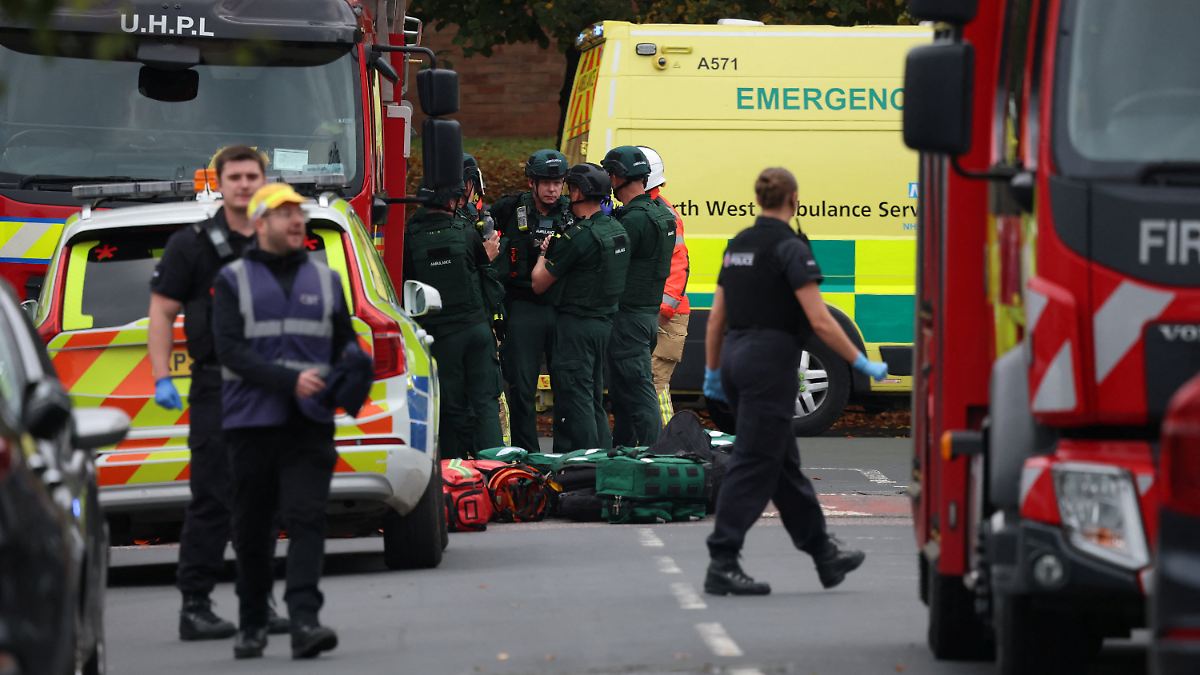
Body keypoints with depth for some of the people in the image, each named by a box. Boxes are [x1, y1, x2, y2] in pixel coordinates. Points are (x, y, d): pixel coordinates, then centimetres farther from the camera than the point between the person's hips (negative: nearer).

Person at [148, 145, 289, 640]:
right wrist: (162, 379, -10)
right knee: (211, 501, -6)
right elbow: (161, 313, 0)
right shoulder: (193, 245, 1)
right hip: (216, 390, -4)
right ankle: (194, 606, -4)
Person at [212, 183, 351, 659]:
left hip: (309, 424, 1)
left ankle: (305, 621, -22)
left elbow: (345, 345, 16)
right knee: (252, 528, 6)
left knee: (307, 518, -13)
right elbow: (230, 350, -7)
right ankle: (251, 626, 19)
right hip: (252, 421, -1)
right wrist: (290, 380, -18)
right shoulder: (234, 281, 5)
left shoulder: (324, 280, 15)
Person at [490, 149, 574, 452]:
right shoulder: (511, 209, 0)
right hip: (523, 309, -1)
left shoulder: (573, 211, 4)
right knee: (522, 387, 0)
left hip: (563, 308, 1)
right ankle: (525, 454, 7)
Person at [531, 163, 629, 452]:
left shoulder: (578, 236, -19)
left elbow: (539, 283, -12)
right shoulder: (617, 230, 8)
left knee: (574, 396, -5)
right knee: (593, 394, 17)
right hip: (605, 320, 9)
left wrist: (544, 255, 7)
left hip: (577, 324, -9)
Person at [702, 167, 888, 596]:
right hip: (770, 362, -9)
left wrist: (712, 372, 21)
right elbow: (820, 321, -17)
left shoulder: (739, 245, 11)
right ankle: (722, 566, -9)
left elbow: (717, 317, 14)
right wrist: (862, 364, -10)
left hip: (736, 357, 9)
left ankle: (825, 556, 25)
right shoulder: (790, 248, -13)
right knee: (753, 465, -6)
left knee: (782, 461, 15)